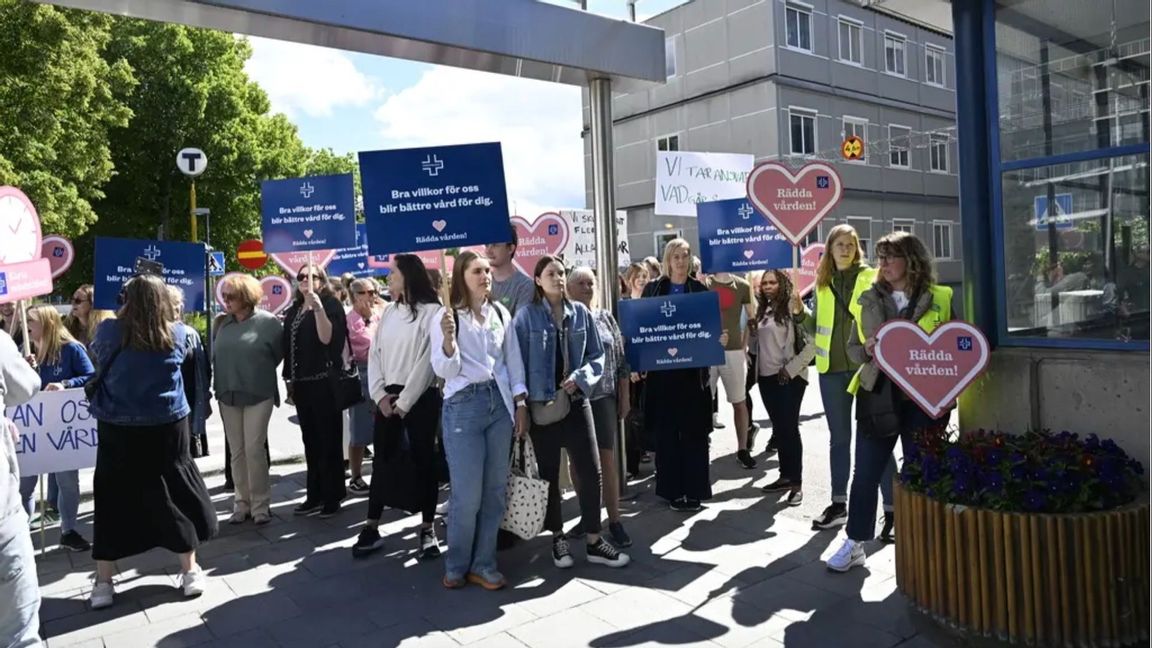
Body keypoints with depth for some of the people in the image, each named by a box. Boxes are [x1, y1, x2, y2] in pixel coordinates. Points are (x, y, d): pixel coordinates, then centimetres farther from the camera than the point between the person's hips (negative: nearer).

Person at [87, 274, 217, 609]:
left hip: (118, 430, 0)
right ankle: (190, 572, 17)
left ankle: (103, 583, 17)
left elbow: (96, 353, 14)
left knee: (114, 500, 9)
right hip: (168, 426, 1)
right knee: (175, 494, 10)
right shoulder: (177, 333, -4)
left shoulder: (110, 331, -8)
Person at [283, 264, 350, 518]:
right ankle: (315, 495, 20)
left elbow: (327, 338, -19)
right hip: (302, 383, 7)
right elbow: (287, 346, 18)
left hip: (325, 382, -7)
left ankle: (333, 496, 9)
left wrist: (317, 306, -26)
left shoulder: (330, 304, -5)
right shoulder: (294, 310, 15)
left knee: (328, 440, 0)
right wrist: (289, 378, 16)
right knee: (311, 441, 12)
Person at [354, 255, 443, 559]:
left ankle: (427, 528, 12)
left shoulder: (431, 311, -8)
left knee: (423, 460, 3)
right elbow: (375, 354, 9)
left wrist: (404, 402, -13)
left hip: (420, 398, -6)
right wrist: (379, 394, -3)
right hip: (387, 397, 6)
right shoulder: (389, 311, 13)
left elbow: (427, 360, -13)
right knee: (381, 461, 8)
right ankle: (371, 526, 16)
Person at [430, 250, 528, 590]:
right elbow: (444, 371, -7)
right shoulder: (446, 317, -4)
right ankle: (457, 565, 18)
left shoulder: (501, 313, 7)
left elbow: (514, 360, 11)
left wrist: (520, 403, 6)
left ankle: (483, 563, 21)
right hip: (463, 405, -4)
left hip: (500, 402, 4)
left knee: (496, 488, 8)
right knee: (467, 493, -3)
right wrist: (448, 340, -25)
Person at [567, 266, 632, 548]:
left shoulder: (606, 317, 6)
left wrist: (625, 396, 5)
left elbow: (621, 359, 8)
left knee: (607, 458, 2)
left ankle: (614, 521, 9)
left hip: (604, 397, 1)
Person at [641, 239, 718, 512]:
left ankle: (695, 490, 12)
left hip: (693, 369, 0)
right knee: (666, 432, 4)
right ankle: (672, 490, 15)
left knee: (694, 431, 3)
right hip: (661, 369, 1)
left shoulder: (700, 289, 5)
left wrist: (719, 338, -17)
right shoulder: (653, 289, 6)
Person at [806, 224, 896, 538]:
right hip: (832, 369, 4)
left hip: (866, 367, -4)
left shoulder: (871, 278, 0)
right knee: (839, 438, 13)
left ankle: (893, 507, 7)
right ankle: (838, 503, 23)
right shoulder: (823, 283, 12)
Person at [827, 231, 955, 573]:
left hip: (922, 398, -2)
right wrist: (867, 350, -12)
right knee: (865, 473, 5)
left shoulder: (940, 299, 0)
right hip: (877, 395, 2)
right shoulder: (870, 299, 6)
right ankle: (855, 543, 17)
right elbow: (853, 346, 10)